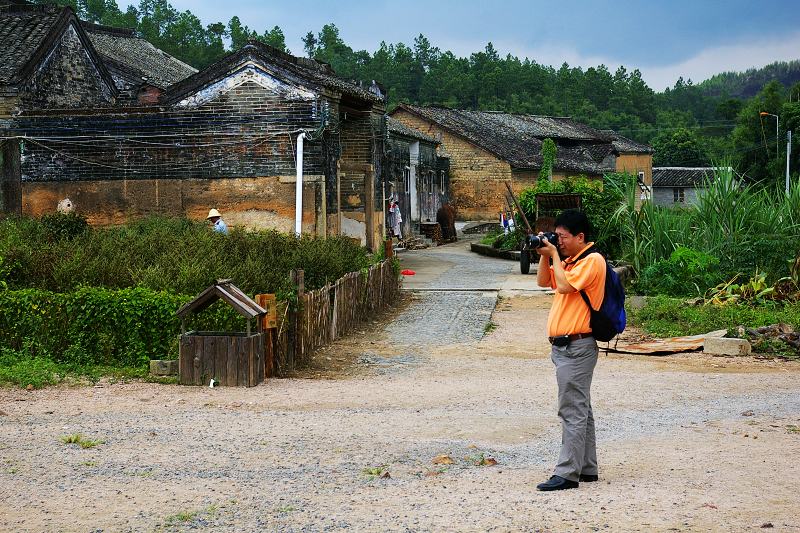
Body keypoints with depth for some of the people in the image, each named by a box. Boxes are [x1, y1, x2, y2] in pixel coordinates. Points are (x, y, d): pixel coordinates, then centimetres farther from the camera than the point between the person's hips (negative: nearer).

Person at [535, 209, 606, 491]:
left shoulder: (592, 260, -12)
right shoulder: (569, 260, 17)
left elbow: (565, 285, -21)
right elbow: (544, 281, 21)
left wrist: (554, 254, -10)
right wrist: (545, 255, 7)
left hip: (577, 348, -10)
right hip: (564, 346, 10)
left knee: (573, 412, -10)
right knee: (581, 410, 14)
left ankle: (567, 473, -10)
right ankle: (587, 468, 20)